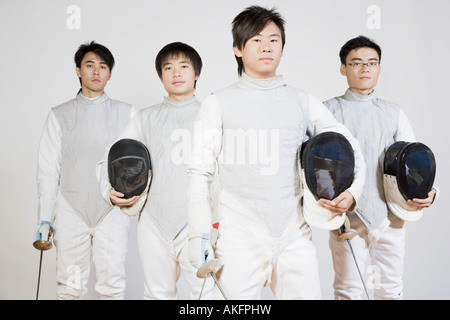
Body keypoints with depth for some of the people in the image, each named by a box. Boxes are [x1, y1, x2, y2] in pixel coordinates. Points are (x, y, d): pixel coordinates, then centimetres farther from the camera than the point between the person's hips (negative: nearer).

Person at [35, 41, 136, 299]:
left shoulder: (127, 113, 8)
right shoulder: (59, 115, 9)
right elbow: (48, 169, 7)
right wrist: (45, 217, 2)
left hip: (113, 210, 0)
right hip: (71, 210, 1)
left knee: (113, 286, 0)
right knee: (69, 286, 6)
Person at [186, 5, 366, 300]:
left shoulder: (303, 102, 11)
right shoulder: (219, 104, 5)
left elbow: (349, 148, 16)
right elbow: (200, 172, 3)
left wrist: (352, 192, -2)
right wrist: (199, 232, -3)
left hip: (294, 236, 2)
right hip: (239, 239, -2)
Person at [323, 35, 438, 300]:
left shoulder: (393, 113, 13)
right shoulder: (330, 110, 4)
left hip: (390, 215, 3)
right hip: (348, 215, -3)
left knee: (392, 289, 11)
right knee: (349, 290, 5)